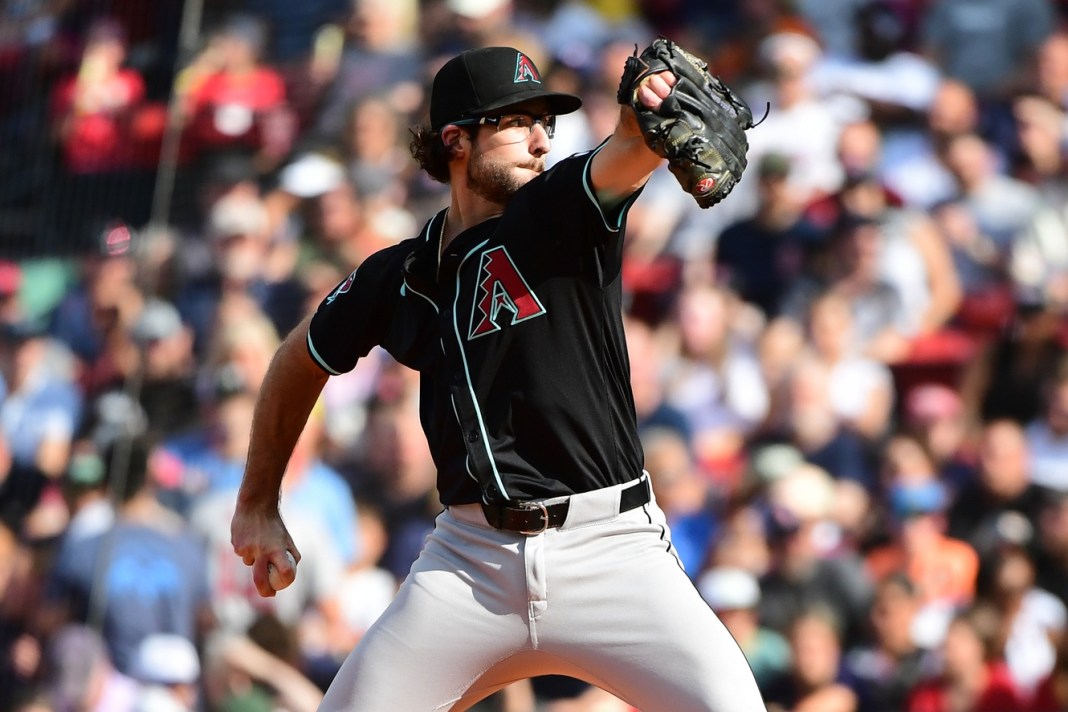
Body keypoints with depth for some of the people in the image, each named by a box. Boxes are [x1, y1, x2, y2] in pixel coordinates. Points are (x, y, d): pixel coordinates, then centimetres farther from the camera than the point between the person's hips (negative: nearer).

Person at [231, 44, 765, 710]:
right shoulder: (398, 278, 7)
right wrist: (258, 507, 29)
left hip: (608, 550, -3)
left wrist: (652, 120, -49)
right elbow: (302, 361, 24)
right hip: (473, 557, 3)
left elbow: (627, 156, -25)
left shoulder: (563, 215, -2)